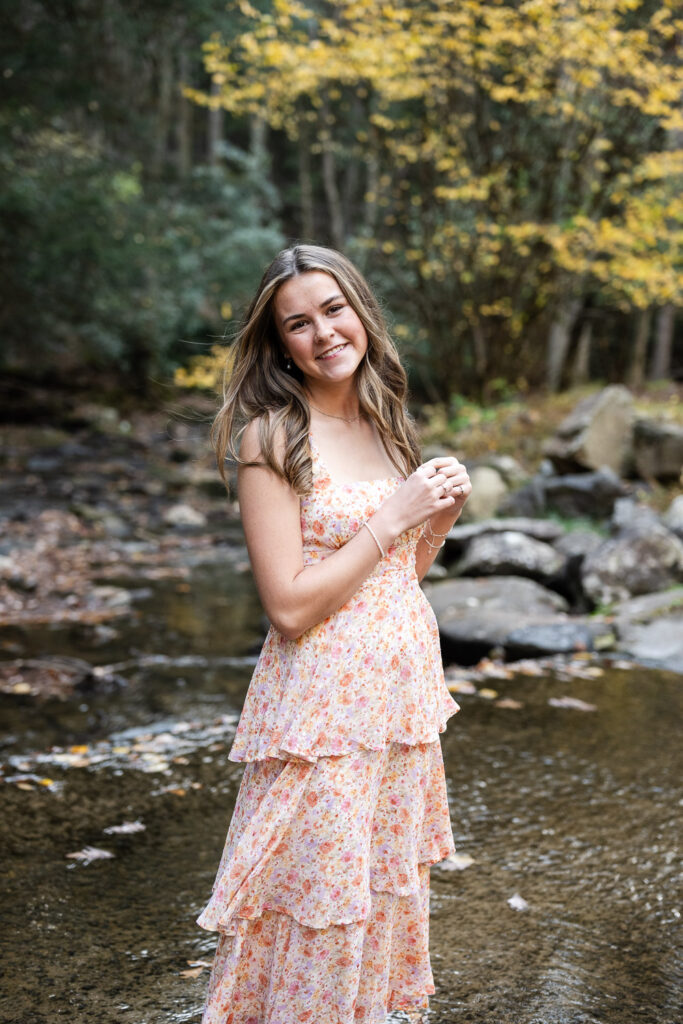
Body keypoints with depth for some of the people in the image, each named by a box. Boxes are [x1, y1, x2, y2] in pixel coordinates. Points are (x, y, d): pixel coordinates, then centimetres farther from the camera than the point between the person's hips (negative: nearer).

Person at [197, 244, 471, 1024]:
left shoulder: (382, 424, 9)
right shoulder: (271, 437, -13)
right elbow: (289, 607, -19)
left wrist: (445, 513, -1)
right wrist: (395, 513, -16)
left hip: (403, 691, 7)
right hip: (323, 707, -7)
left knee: (389, 891, 19)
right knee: (319, 912, 3)